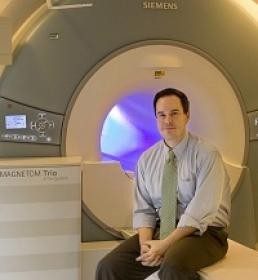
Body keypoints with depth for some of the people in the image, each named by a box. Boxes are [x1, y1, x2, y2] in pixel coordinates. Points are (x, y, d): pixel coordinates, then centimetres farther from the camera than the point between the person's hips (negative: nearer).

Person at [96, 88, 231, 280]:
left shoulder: (207, 154, -9)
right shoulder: (146, 159, 7)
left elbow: (201, 211, -17)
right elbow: (144, 209, 5)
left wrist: (165, 244, -22)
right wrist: (145, 243, -14)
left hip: (203, 231, -4)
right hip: (160, 228, 5)